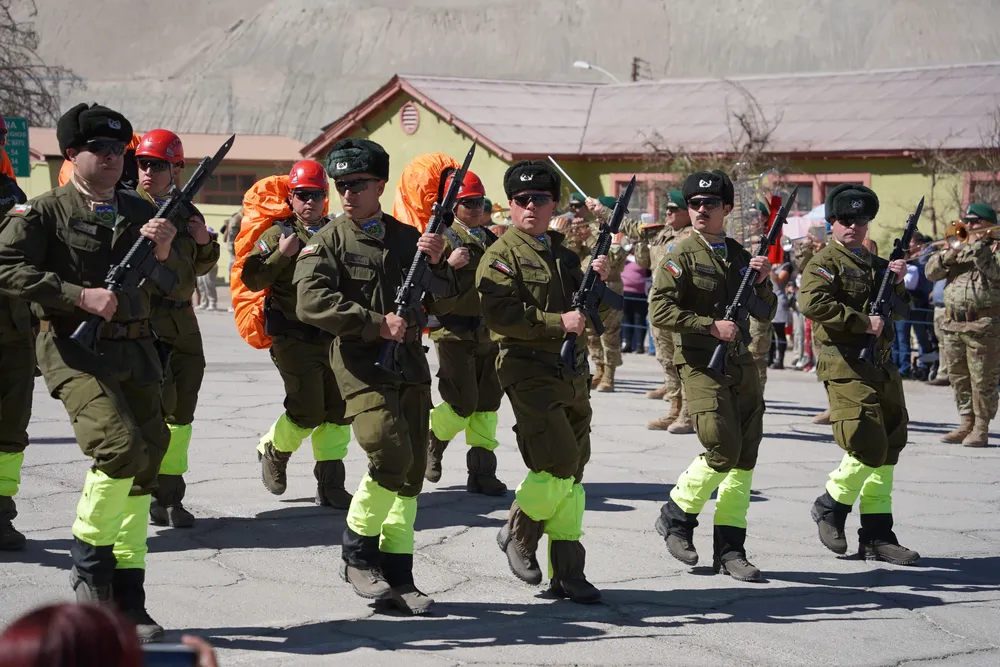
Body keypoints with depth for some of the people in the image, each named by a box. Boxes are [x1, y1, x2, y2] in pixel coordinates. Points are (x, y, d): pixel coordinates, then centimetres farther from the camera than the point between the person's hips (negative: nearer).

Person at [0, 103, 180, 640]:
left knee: (143, 469, 3)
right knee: (121, 447, -24)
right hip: (75, 350, -6)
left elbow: (173, 286, 16)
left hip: (135, 352, 6)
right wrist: (81, 296, -18)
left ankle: (127, 601, 12)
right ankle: (88, 558, 0)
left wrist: (164, 253, -7)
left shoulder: (139, 213, 15)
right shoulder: (44, 212, 0)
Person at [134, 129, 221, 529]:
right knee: (156, 401, -18)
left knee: (180, 412, 9)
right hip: (141, 315, -6)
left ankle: (169, 496, 20)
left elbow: (201, 267, 23)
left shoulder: (187, 213, 13)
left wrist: (204, 242, 4)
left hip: (181, 319, 6)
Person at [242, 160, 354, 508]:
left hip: (334, 336, 5)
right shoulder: (278, 235, 0)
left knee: (339, 411, 1)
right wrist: (281, 254, -18)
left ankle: (330, 484, 9)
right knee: (308, 411, -9)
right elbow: (252, 280, -9)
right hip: (295, 339, -5)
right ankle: (273, 450, 20)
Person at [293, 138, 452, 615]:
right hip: (361, 366, -5)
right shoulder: (328, 241, 0)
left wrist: (437, 263, -9)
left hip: (410, 366, 5)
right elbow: (310, 303, -15)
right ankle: (357, 553, -2)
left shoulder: (406, 237, 12)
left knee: (412, 470, 5)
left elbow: (443, 297, 12)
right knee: (391, 454, -21)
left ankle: (397, 575, 14)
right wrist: (376, 324, -18)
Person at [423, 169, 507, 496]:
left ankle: (482, 472, 8)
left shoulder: (490, 239, 15)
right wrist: (449, 264, -27)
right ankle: (431, 442, 18)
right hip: (454, 331, -6)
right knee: (462, 403, -9)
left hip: (488, 331, 6)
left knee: (487, 402, 4)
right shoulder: (442, 238, -5)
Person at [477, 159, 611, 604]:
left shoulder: (563, 254, 19)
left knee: (572, 475, 6)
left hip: (573, 375, 7)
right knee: (559, 463, -17)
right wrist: (558, 322, -20)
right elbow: (499, 315, -17)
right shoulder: (501, 256, -3)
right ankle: (518, 532, 8)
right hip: (529, 373, -7)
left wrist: (599, 281, 1)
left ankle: (567, 572, 11)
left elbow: (599, 313, 21)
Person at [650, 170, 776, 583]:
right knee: (723, 450, -15)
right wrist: (711, 326, -18)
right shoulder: (681, 255, -4)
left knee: (744, 456, 3)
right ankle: (676, 516, 8)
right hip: (701, 364, -6)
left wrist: (762, 282, -2)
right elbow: (660, 310, -14)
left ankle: (729, 548, 10)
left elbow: (765, 313, 17)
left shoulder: (737, 254, 14)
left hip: (741, 363, 6)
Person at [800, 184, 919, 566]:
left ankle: (877, 536, 13)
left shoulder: (874, 263, 20)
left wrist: (897, 285, 6)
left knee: (888, 452, 8)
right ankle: (830, 506, 8)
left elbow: (897, 311, 27)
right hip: (847, 366, -8)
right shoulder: (827, 262, -5)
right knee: (868, 448, -15)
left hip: (882, 367, 8)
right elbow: (812, 302, -23)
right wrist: (863, 322, -22)